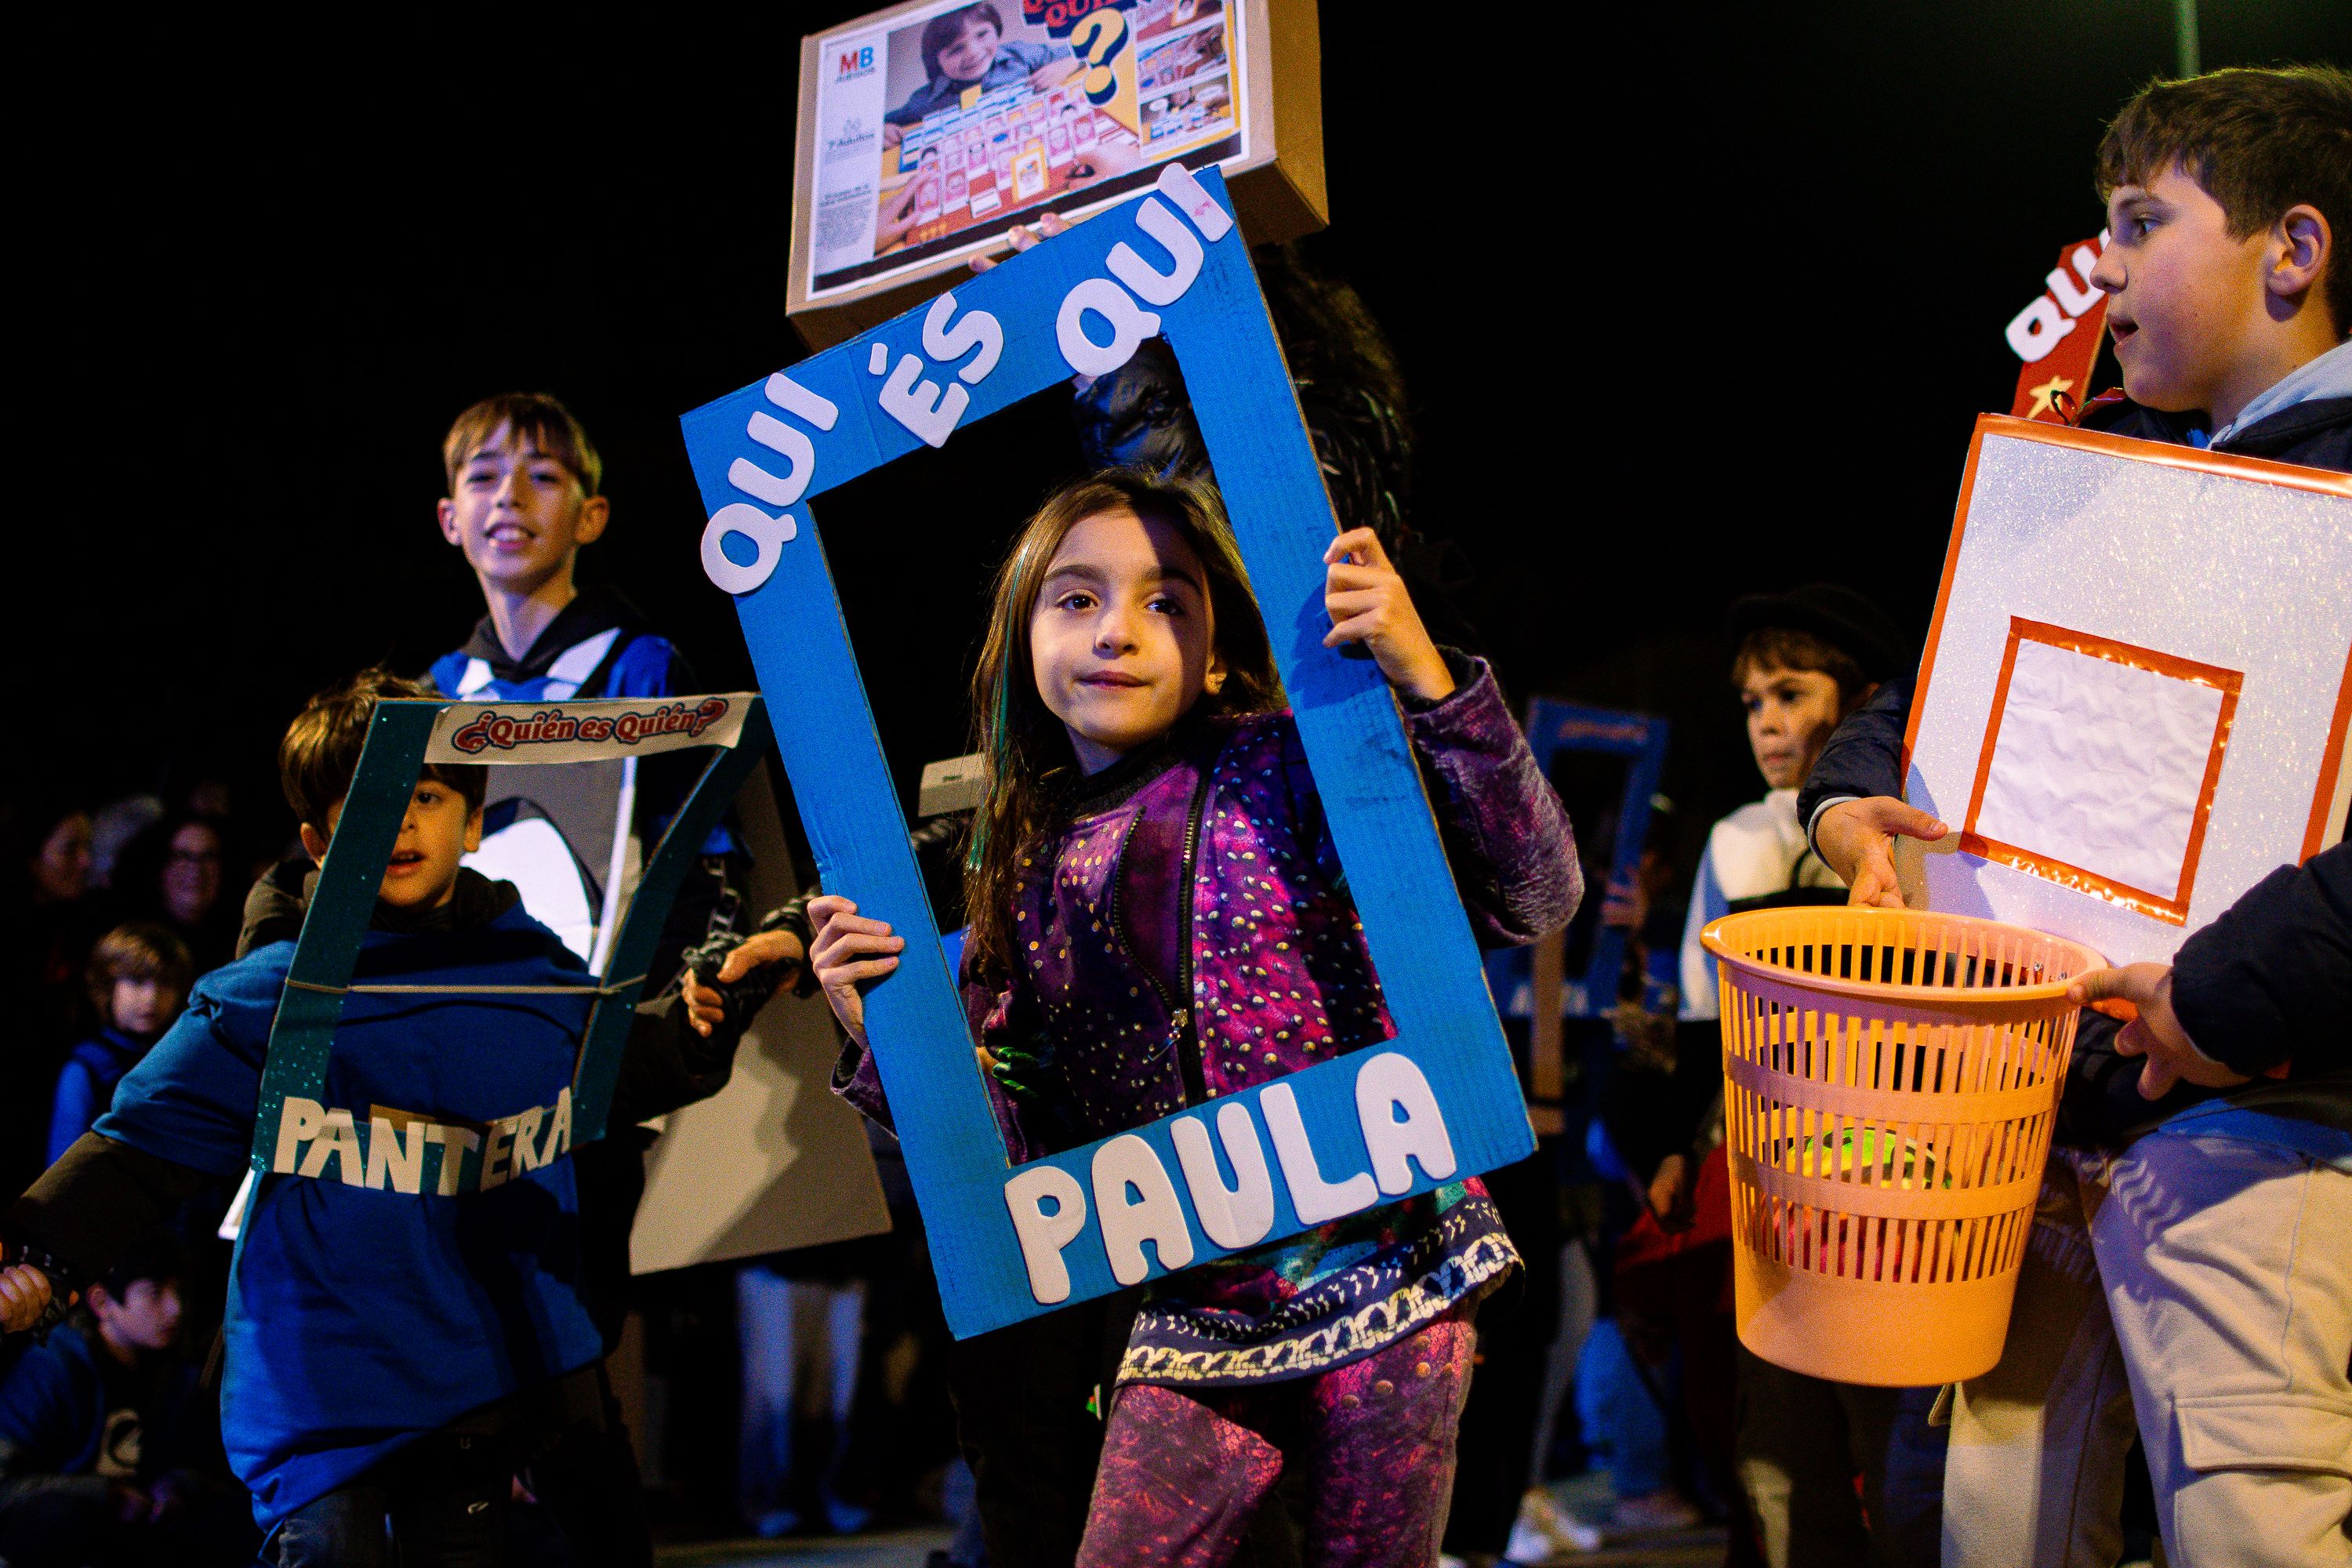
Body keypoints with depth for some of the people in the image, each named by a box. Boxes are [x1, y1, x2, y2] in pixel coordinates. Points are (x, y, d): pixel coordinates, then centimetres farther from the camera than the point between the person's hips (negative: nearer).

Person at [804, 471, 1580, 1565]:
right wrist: (884, 1045, -9)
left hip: (1385, 1266, -3)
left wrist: (1430, 684, -24)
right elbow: (1010, 1139, 7)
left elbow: (1533, 900, -15)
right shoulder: (1024, 868, 5)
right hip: (1195, 1313, 3)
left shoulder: (1289, 772, -6)